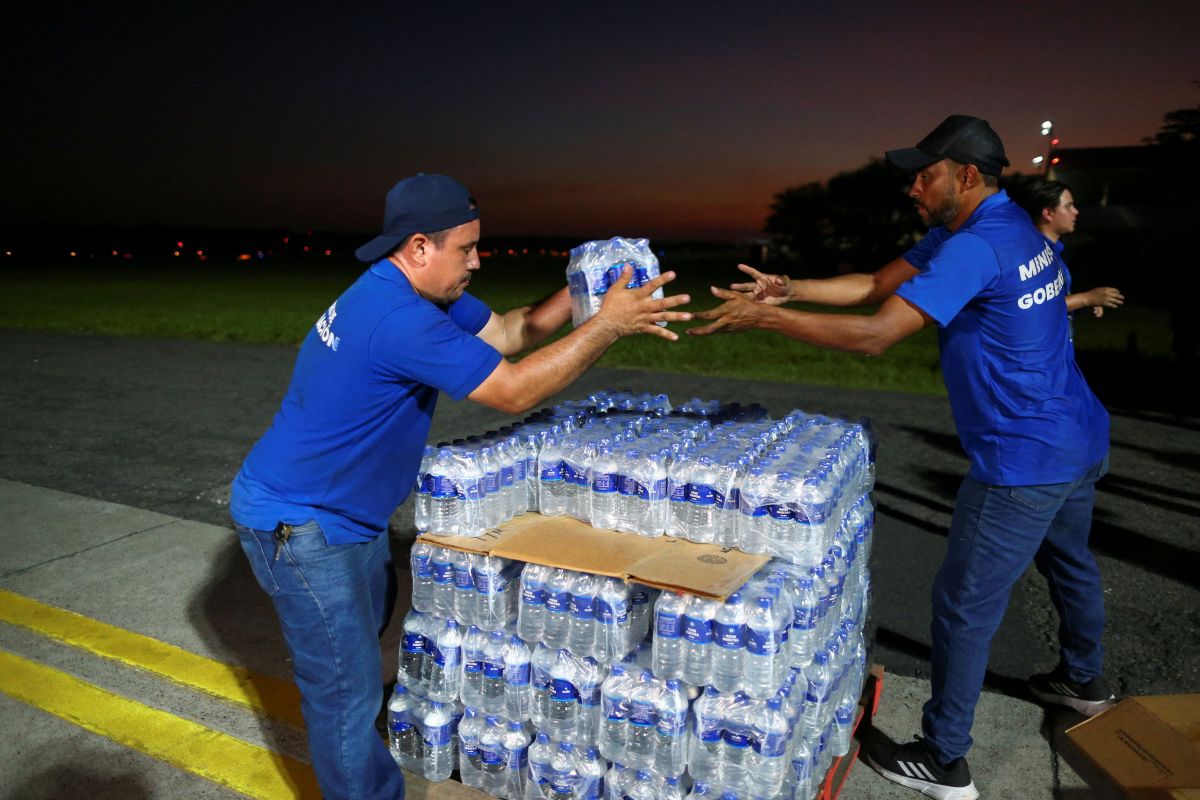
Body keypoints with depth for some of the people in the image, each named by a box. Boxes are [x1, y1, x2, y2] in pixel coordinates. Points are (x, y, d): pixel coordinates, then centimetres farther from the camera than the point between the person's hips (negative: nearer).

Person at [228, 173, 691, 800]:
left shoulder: (422, 294, 0)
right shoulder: (398, 319, -32)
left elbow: (507, 332, 5)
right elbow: (514, 392, -32)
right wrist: (608, 325, -27)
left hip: (349, 513, 11)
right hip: (296, 526, -11)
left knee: (368, 622, 31)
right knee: (347, 687, -1)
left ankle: (355, 714, 56)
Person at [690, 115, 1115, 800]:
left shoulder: (975, 248, -24)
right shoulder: (1014, 227, 9)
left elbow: (875, 333, -31)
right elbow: (876, 283, 5)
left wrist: (765, 317, -27)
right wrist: (787, 291, -6)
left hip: (1026, 461, -11)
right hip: (1080, 440, 11)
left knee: (965, 605, 0)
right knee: (1068, 562, 30)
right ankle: (1083, 680, 55)